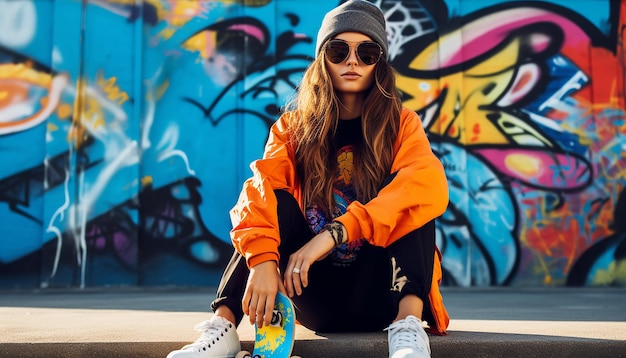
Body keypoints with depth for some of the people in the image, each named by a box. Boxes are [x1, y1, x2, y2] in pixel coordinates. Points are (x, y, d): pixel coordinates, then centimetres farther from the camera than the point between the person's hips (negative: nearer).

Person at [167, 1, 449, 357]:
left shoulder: (402, 125, -2)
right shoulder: (294, 125, 2)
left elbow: (431, 185, -25)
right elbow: (261, 190, -17)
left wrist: (335, 232, -35)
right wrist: (262, 259, -38)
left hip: (379, 294, -1)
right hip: (317, 295, 1)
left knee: (410, 199, -23)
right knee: (278, 201, -22)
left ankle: (408, 324, -34)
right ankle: (223, 327, -30)